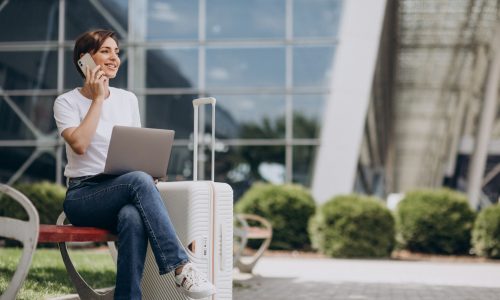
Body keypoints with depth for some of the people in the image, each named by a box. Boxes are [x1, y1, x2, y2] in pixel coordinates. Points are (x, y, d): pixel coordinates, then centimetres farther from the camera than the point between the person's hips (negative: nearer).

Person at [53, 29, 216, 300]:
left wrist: (149, 172, -5)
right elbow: (79, 144, -16)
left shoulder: (128, 100, 15)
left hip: (122, 194, 3)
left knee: (133, 217, -36)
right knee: (139, 180, -35)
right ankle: (181, 269, -37)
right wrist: (98, 98, -8)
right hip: (82, 195, -3)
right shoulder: (67, 102, 3)